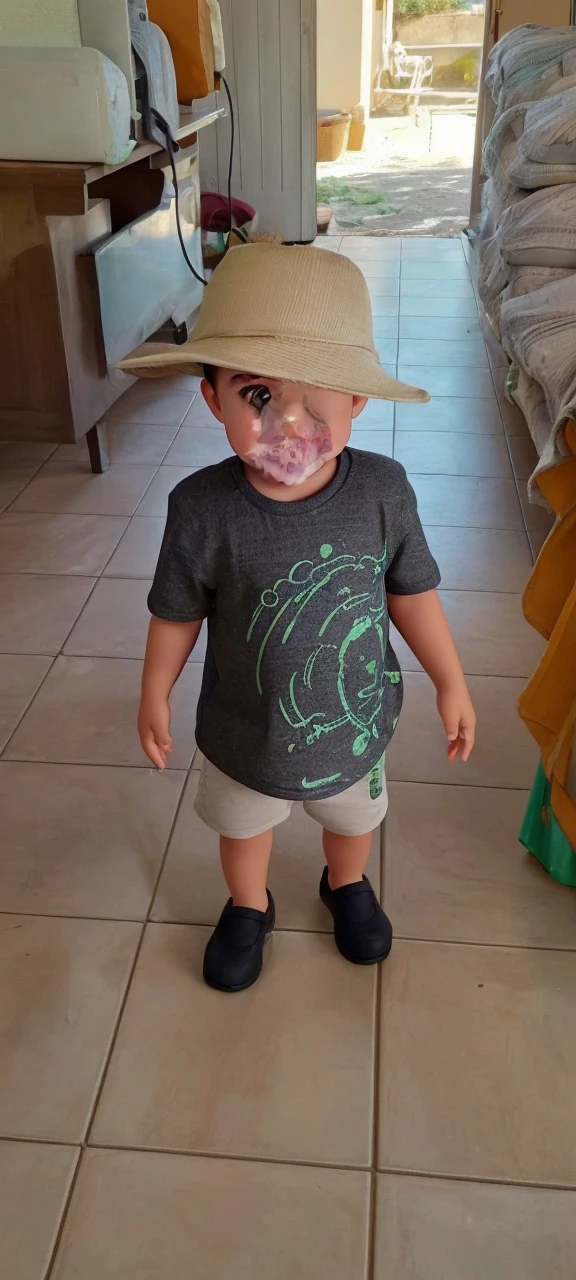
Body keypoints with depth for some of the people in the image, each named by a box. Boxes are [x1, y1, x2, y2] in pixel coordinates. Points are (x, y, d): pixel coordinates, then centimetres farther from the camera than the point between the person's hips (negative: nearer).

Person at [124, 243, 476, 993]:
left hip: (355, 721, 2)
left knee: (353, 820, 30)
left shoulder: (383, 490, -24)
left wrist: (450, 683, 1)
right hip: (244, 731, -1)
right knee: (243, 827, 27)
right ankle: (248, 908, 60)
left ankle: (347, 887, 65)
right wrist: (155, 698, 1)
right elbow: (177, 612, -11)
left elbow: (411, 593, -8)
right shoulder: (202, 509, -28)